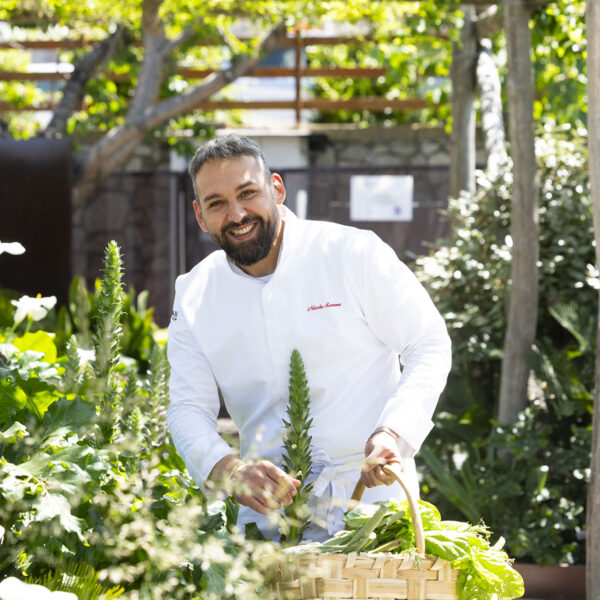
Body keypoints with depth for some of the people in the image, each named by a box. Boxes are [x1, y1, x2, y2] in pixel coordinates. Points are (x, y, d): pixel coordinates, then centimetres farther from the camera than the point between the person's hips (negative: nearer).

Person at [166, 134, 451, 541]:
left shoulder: (353, 253, -3)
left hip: (371, 493, -3)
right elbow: (188, 408, 3)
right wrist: (228, 469, -19)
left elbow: (430, 346, 1)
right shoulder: (194, 297, 6)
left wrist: (394, 433, -16)